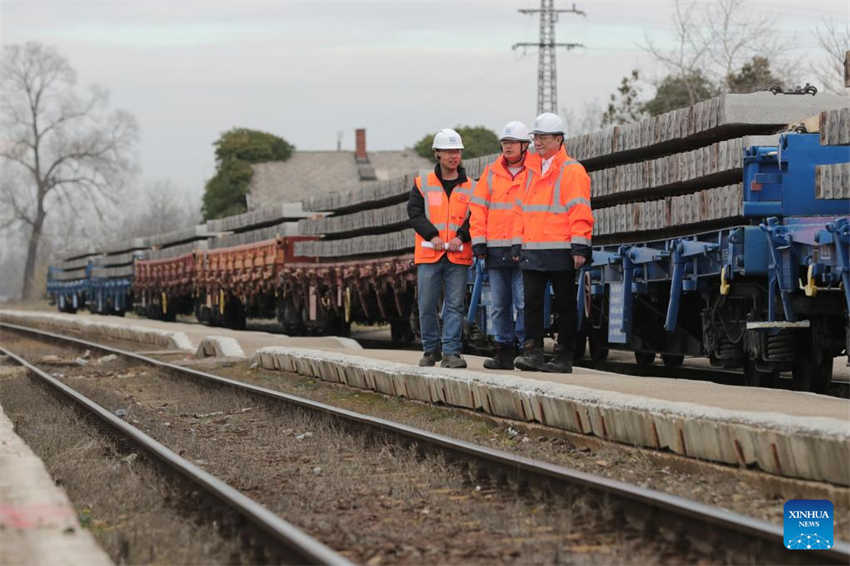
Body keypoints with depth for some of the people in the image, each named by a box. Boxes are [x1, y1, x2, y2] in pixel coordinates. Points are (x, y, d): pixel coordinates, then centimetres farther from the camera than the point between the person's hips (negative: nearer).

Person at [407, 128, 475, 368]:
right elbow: (415, 213, 0)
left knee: (455, 305, -3)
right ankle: (431, 350, 16)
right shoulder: (423, 183, 7)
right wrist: (433, 236, -12)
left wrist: (461, 237, -11)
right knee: (427, 306, 2)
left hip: (459, 256, 0)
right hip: (429, 254, 0)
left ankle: (451, 352, 0)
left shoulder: (470, 187, 9)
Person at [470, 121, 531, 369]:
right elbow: (478, 207, 12)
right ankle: (504, 353, 12)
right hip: (495, 250, 4)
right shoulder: (491, 173, 12)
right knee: (499, 304, 7)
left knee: (524, 302, -8)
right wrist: (478, 241, 2)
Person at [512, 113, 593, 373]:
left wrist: (580, 247, -14)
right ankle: (532, 351, -2)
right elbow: (522, 209, 22)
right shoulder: (531, 170, 17)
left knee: (564, 304, 2)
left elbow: (580, 212, -9)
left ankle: (565, 357, 6)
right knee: (532, 302, -2)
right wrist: (518, 244, 16)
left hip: (560, 252, -6)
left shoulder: (572, 171, -3)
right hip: (532, 251, 6)